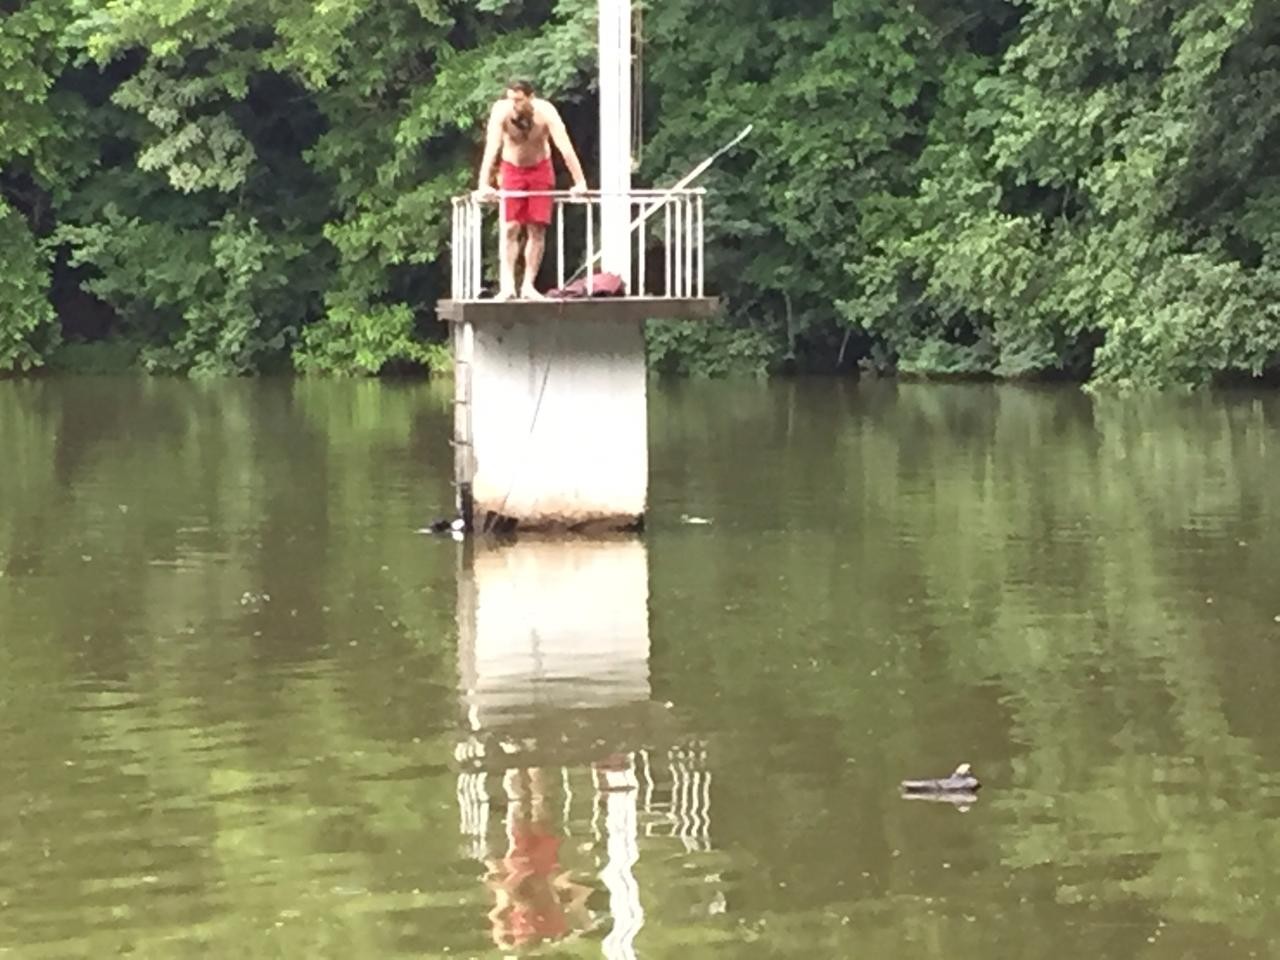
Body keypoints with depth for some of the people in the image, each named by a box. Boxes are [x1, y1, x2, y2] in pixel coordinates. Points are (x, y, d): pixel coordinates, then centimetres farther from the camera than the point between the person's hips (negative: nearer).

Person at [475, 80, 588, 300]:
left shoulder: (545, 112, -27)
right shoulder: (501, 111, -26)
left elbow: (565, 147, -30)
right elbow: (491, 149, -32)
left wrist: (580, 182, -37)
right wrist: (484, 185, -42)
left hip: (540, 170, 0)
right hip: (512, 169, 0)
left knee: (537, 229, -3)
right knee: (511, 228, -9)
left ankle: (528, 285, 0)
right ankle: (507, 285, -14)